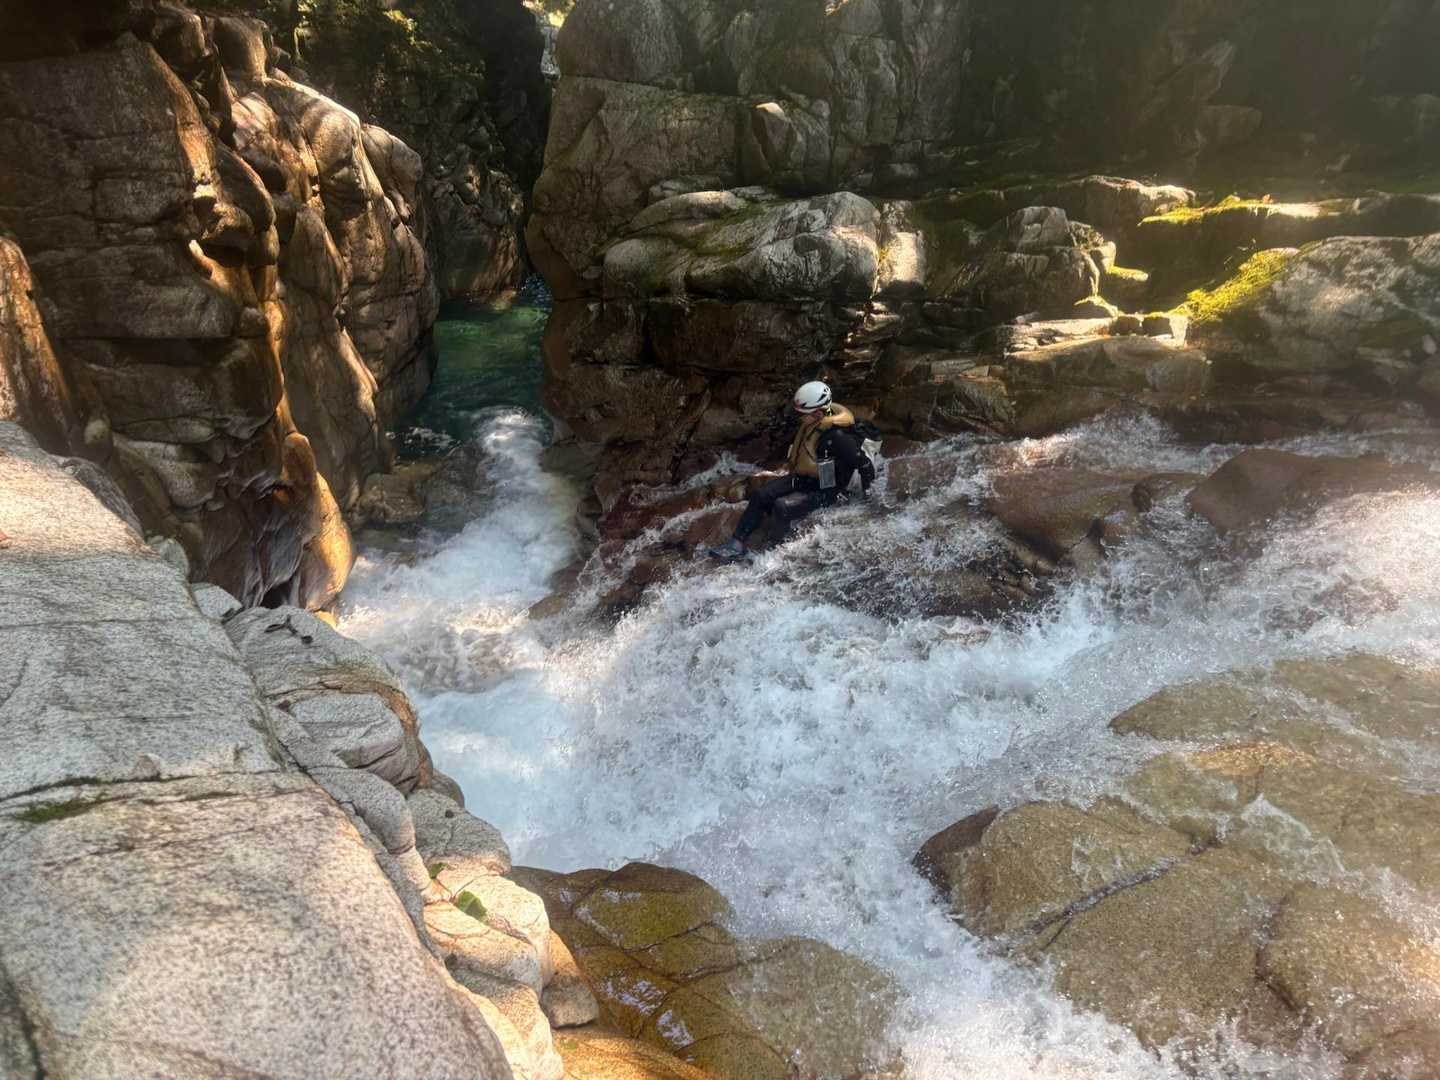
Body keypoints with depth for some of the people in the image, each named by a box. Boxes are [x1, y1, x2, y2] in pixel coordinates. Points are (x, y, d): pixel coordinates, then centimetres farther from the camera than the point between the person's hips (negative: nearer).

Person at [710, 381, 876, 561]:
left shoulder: (837, 436, -27)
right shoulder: (810, 424, -1)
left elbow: (864, 463, -20)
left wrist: (866, 493, -8)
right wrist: (790, 467, 27)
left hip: (824, 490, -8)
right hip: (802, 478, 8)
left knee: (782, 507, -28)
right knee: (761, 496, -7)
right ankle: (737, 544, -4)